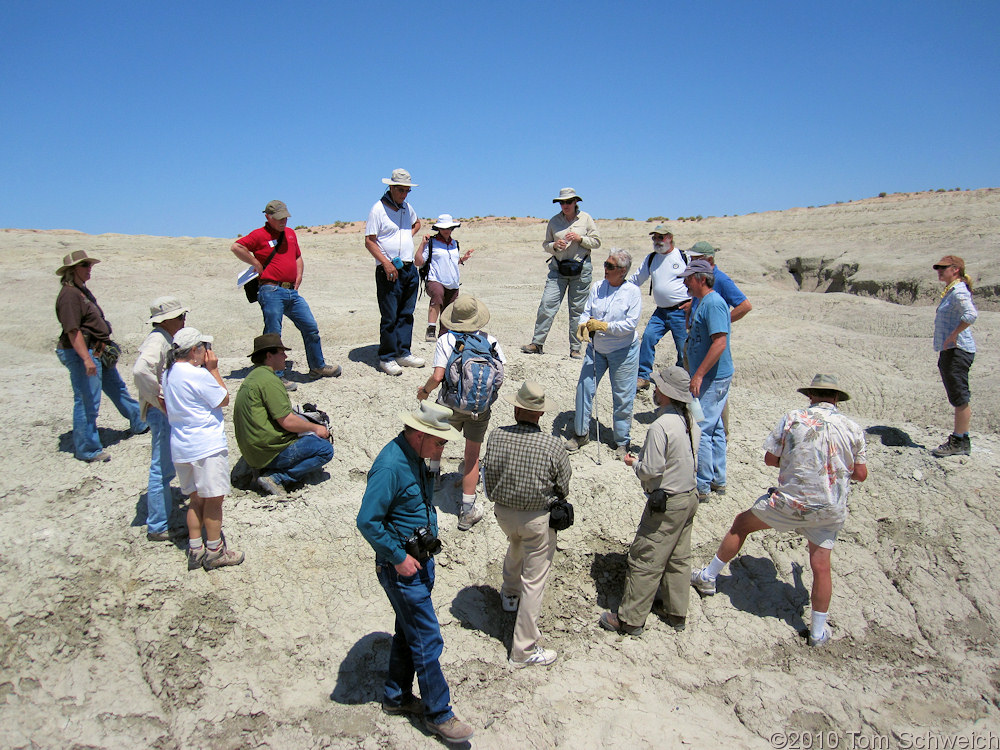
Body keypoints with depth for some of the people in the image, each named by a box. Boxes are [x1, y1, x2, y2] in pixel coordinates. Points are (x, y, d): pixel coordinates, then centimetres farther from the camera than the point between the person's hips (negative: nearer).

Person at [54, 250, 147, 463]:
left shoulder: (82, 290, 13)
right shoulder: (69, 294, -19)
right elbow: (72, 330, -25)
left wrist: (105, 348, 24)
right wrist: (86, 359, -29)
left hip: (99, 352, 11)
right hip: (82, 353, -11)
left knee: (117, 388, 23)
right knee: (87, 401, -2)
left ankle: (140, 423, 41)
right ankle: (87, 449, 9)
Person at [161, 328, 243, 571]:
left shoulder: (169, 373, 7)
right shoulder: (198, 374, -19)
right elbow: (224, 399, -10)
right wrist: (214, 369, -4)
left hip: (181, 448, 9)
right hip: (207, 446, -9)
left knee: (196, 498, 17)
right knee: (213, 499, 3)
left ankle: (195, 550, 23)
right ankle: (214, 552, 12)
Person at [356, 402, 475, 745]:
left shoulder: (415, 456, 3)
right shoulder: (390, 466, -27)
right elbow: (367, 522, -27)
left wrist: (426, 547, 14)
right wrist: (398, 557, -21)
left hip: (420, 558, 9)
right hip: (401, 566, -9)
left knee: (409, 632, 21)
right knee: (427, 641, 1)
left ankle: (396, 696, 38)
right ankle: (438, 715, 17)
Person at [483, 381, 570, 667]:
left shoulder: (497, 436, -16)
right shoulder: (553, 445, -21)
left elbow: (488, 477, -2)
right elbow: (564, 488, -8)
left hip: (503, 512, 4)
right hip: (538, 517, -4)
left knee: (515, 547, 35)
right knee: (534, 580, 7)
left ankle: (509, 595, 61)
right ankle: (523, 649, 16)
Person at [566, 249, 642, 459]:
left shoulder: (632, 292, -11)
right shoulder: (597, 288, 1)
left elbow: (631, 323, -17)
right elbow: (586, 312, 3)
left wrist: (605, 326, -23)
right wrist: (583, 324, -18)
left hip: (623, 351, -4)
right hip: (596, 348, 4)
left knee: (622, 397, 4)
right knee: (584, 387, 2)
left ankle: (622, 441, 20)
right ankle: (581, 433, 20)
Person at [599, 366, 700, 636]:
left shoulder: (660, 426, -24)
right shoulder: (691, 422, 2)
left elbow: (651, 470, -23)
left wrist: (635, 463, -2)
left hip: (666, 504, -8)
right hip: (690, 496, 9)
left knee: (645, 560, 1)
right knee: (679, 558, 19)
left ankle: (630, 619, 11)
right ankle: (676, 612, 32)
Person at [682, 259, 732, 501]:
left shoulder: (713, 303, -18)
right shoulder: (701, 302, 14)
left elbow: (720, 343, -26)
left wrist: (699, 375, -27)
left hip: (712, 379, -11)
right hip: (710, 378, 11)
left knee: (699, 430, -7)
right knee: (714, 428, 17)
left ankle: (701, 486, 1)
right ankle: (717, 478, 28)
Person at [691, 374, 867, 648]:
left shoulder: (793, 418, -9)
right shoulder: (853, 428, -3)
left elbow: (770, 458, -5)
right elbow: (860, 474, 5)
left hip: (790, 501, -2)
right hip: (830, 511, 2)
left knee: (741, 524, 18)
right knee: (821, 566, 13)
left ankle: (708, 578, 28)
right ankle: (818, 631, 24)